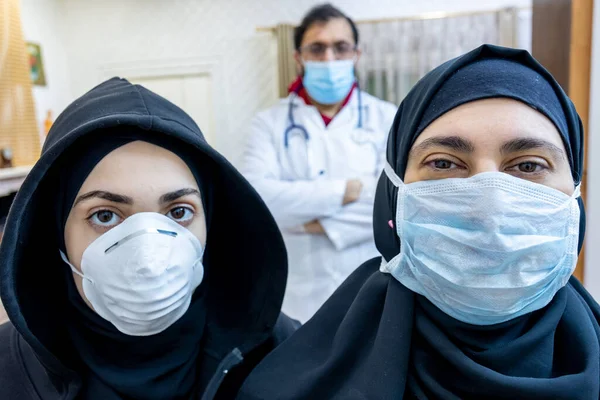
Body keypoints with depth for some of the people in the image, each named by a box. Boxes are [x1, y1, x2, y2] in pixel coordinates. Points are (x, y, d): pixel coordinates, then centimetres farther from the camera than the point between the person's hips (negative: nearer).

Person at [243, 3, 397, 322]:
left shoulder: (388, 119, -1)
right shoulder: (270, 123, -1)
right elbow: (258, 197, -16)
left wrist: (322, 223, -14)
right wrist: (346, 191, -18)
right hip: (295, 300, 0)